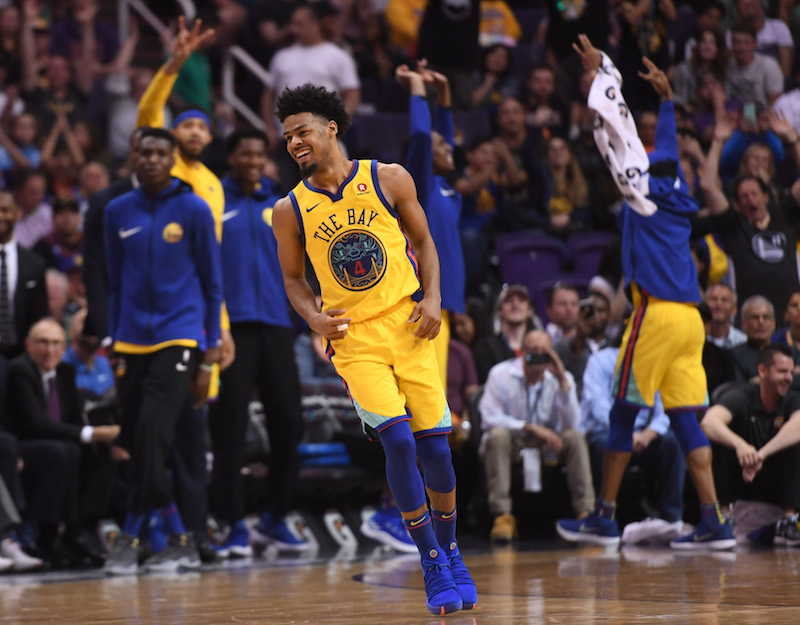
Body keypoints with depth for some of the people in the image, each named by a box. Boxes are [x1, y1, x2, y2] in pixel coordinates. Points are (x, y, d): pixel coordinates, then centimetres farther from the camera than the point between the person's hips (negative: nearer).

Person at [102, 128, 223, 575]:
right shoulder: (118, 212, 9)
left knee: (153, 434, -17)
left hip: (178, 338, -4)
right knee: (138, 444, 2)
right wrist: (114, 349, 14)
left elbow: (213, 286, 3)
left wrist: (209, 357, -2)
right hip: (132, 344, 4)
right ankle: (181, 542, 13)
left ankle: (130, 538, -10)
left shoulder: (194, 210, 0)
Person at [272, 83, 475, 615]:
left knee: (435, 445, 0)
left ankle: (451, 552, 23)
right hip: (353, 338, -1)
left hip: (408, 326, 1)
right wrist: (313, 317, -6)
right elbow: (294, 277, 13)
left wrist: (432, 297, -5)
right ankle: (432, 565, -3)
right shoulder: (290, 211, 1)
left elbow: (422, 241, 9)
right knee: (398, 440, -16)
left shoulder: (389, 179, -1)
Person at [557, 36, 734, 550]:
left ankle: (605, 517, 5)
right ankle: (714, 523, -4)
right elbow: (667, 150, 34)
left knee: (624, 412, 1)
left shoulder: (646, 190, -1)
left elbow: (617, 127, -1)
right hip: (689, 316, 7)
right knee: (684, 418, 4)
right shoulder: (678, 198, 16)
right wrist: (667, 98, 44)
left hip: (658, 314, -7)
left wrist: (602, 71, 6)